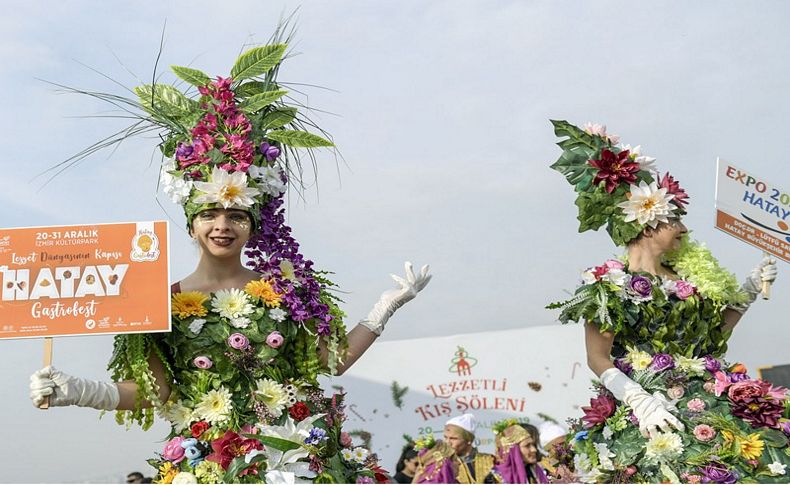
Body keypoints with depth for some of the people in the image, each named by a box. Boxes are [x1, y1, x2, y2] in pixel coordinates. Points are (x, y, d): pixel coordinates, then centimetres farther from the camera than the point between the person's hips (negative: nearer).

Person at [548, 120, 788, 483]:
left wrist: (750, 290, 23)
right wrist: (640, 400, -18)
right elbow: (598, 358, -5)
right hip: (649, 409, -6)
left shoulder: (689, 275, 20)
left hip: (708, 397, 6)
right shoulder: (609, 284, 0)